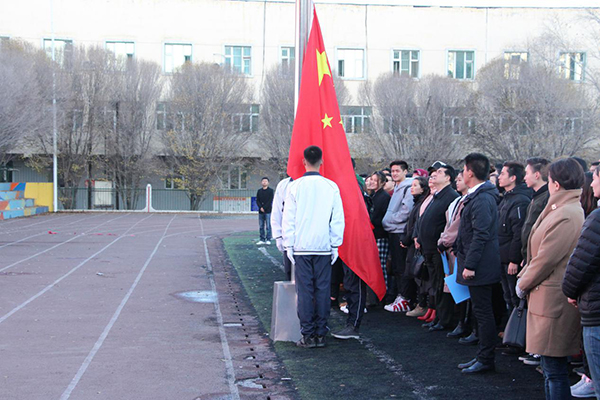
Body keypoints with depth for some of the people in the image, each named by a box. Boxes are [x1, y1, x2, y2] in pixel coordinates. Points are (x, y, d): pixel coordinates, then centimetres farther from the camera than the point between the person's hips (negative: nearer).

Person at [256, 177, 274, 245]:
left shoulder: (270, 191, 1)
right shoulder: (259, 191, 14)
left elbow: (270, 201, -6)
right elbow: (257, 200, 9)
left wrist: (264, 208, -13)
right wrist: (260, 207, -8)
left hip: (268, 211, -4)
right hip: (261, 211, 4)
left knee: (268, 226, -5)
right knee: (261, 226, 5)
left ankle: (268, 239, -2)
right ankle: (262, 240, 10)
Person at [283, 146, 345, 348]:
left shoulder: (295, 186, -4)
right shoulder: (331, 186, 0)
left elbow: (288, 218, -1)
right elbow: (338, 219, 3)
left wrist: (289, 245, 6)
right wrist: (335, 245, 11)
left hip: (301, 247, -1)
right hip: (324, 247, 1)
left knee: (304, 290, 2)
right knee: (323, 290, 6)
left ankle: (308, 335, 2)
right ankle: (320, 334, 9)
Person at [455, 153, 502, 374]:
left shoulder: (482, 199, -19)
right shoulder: (476, 196, 13)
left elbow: (480, 235, -23)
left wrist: (470, 265, -22)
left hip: (480, 266, -10)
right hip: (478, 265, 10)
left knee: (483, 312, -3)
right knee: (482, 312, 14)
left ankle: (486, 360, 5)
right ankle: (483, 357, 22)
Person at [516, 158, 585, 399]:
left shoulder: (565, 216, -20)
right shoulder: (572, 210, 13)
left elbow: (546, 259, -19)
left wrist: (523, 284, -5)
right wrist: (525, 278, 12)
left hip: (553, 299, -11)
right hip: (551, 296, 11)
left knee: (554, 368, -5)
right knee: (552, 365, 18)